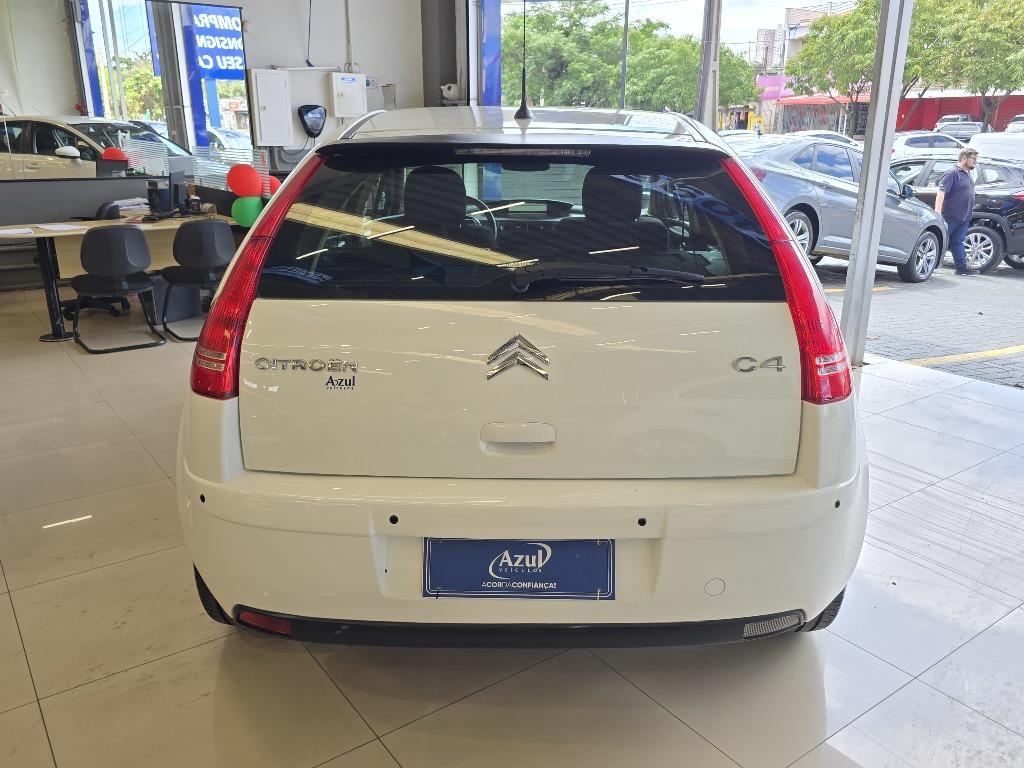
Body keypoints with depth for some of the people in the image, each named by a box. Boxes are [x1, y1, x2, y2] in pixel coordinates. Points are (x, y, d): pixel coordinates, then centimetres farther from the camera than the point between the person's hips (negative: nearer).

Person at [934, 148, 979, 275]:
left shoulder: (968, 174, 15)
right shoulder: (953, 174, -12)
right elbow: (941, 192, -21)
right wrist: (937, 213, -29)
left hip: (964, 217, 8)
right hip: (951, 216, -8)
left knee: (958, 242, 11)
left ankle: (962, 267, 13)